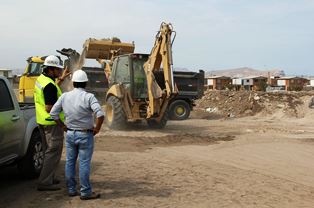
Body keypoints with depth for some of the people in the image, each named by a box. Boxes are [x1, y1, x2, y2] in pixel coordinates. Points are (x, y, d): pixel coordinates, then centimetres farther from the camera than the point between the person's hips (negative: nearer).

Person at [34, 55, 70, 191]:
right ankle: (45, 183, -2)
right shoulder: (49, 85, -22)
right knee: (53, 152, -3)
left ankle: (49, 178, 29)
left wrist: (60, 79, 26)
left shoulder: (41, 79, 9)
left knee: (49, 150, 20)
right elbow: (49, 108, -24)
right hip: (52, 122, -10)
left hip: (42, 121, 10)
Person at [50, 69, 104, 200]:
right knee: (84, 164, 1)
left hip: (70, 134, 4)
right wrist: (97, 129, -11)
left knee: (70, 162, 14)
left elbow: (53, 113, 4)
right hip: (85, 135, -4)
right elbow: (100, 114, -25)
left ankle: (71, 189, 22)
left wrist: (63, 126, 11)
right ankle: (85, 192, 7)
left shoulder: (65, 96, 0)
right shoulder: (88, 97, -14)